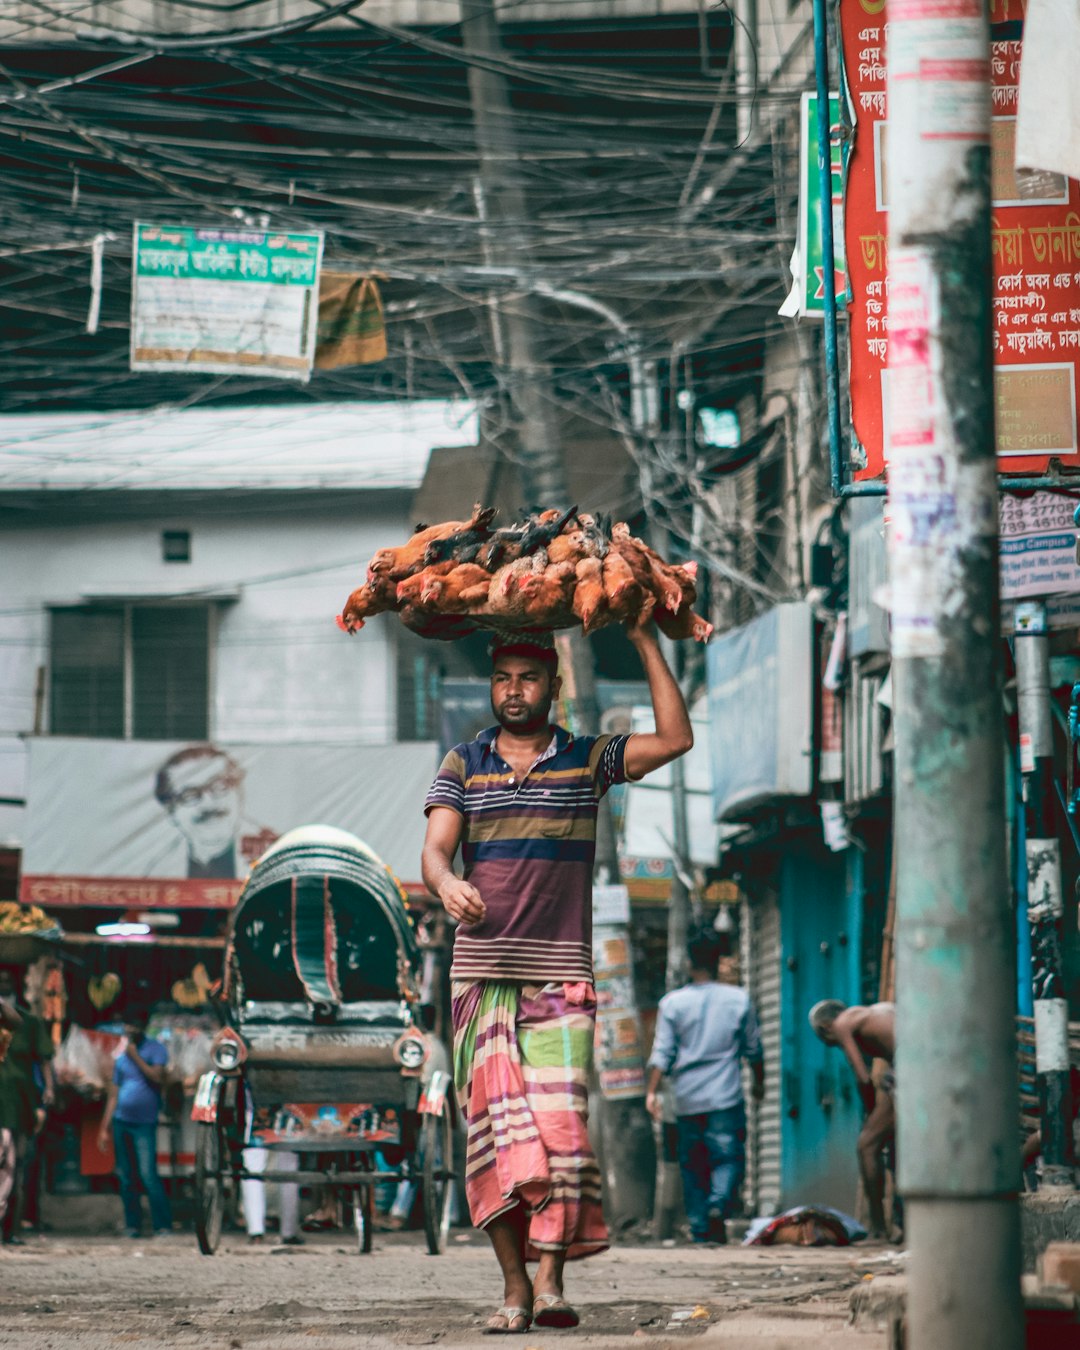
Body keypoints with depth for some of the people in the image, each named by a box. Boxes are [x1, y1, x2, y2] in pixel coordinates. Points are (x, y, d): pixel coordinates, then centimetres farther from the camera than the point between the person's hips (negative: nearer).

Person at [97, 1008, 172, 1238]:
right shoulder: (121, 1056, 16)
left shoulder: (155, 1049, 2)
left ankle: (163, 1225, -10)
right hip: (120, 1121, 5)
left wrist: (136, 1057, -11)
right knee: (125, 1176, 5)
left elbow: (158, 1078, -14)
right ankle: (133, 1224, 12)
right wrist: (104, 1128, 15)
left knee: (147, 1174, -14)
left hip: (144, 1123, -5)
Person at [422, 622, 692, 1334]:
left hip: (561, 975, -1)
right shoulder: (463, 766, 11)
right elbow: (434, 850, -1)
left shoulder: (588, 760, 8)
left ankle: (550, 1280, -14)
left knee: (559, 1124, -13)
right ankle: (514, 1287, 0)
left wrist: (646, 642, -4)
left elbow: (675, 739, -4)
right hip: (482, 972, 1)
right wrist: (447, 884, -26)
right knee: (494, 1128, -4)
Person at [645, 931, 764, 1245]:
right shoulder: (738, 999, 2)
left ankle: (700, 1230, 8)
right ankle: (719, 1203, -28)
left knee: (692, 1164, 9)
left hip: (687, 1100, 1)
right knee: (728, 1157, 0)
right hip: (726, 1096, -1)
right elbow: (753, 1048, 10)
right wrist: (759, 1082, 24)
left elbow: (662, 1052, -4)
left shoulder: (672, 1002, 1)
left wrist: (652, 1091, -4)